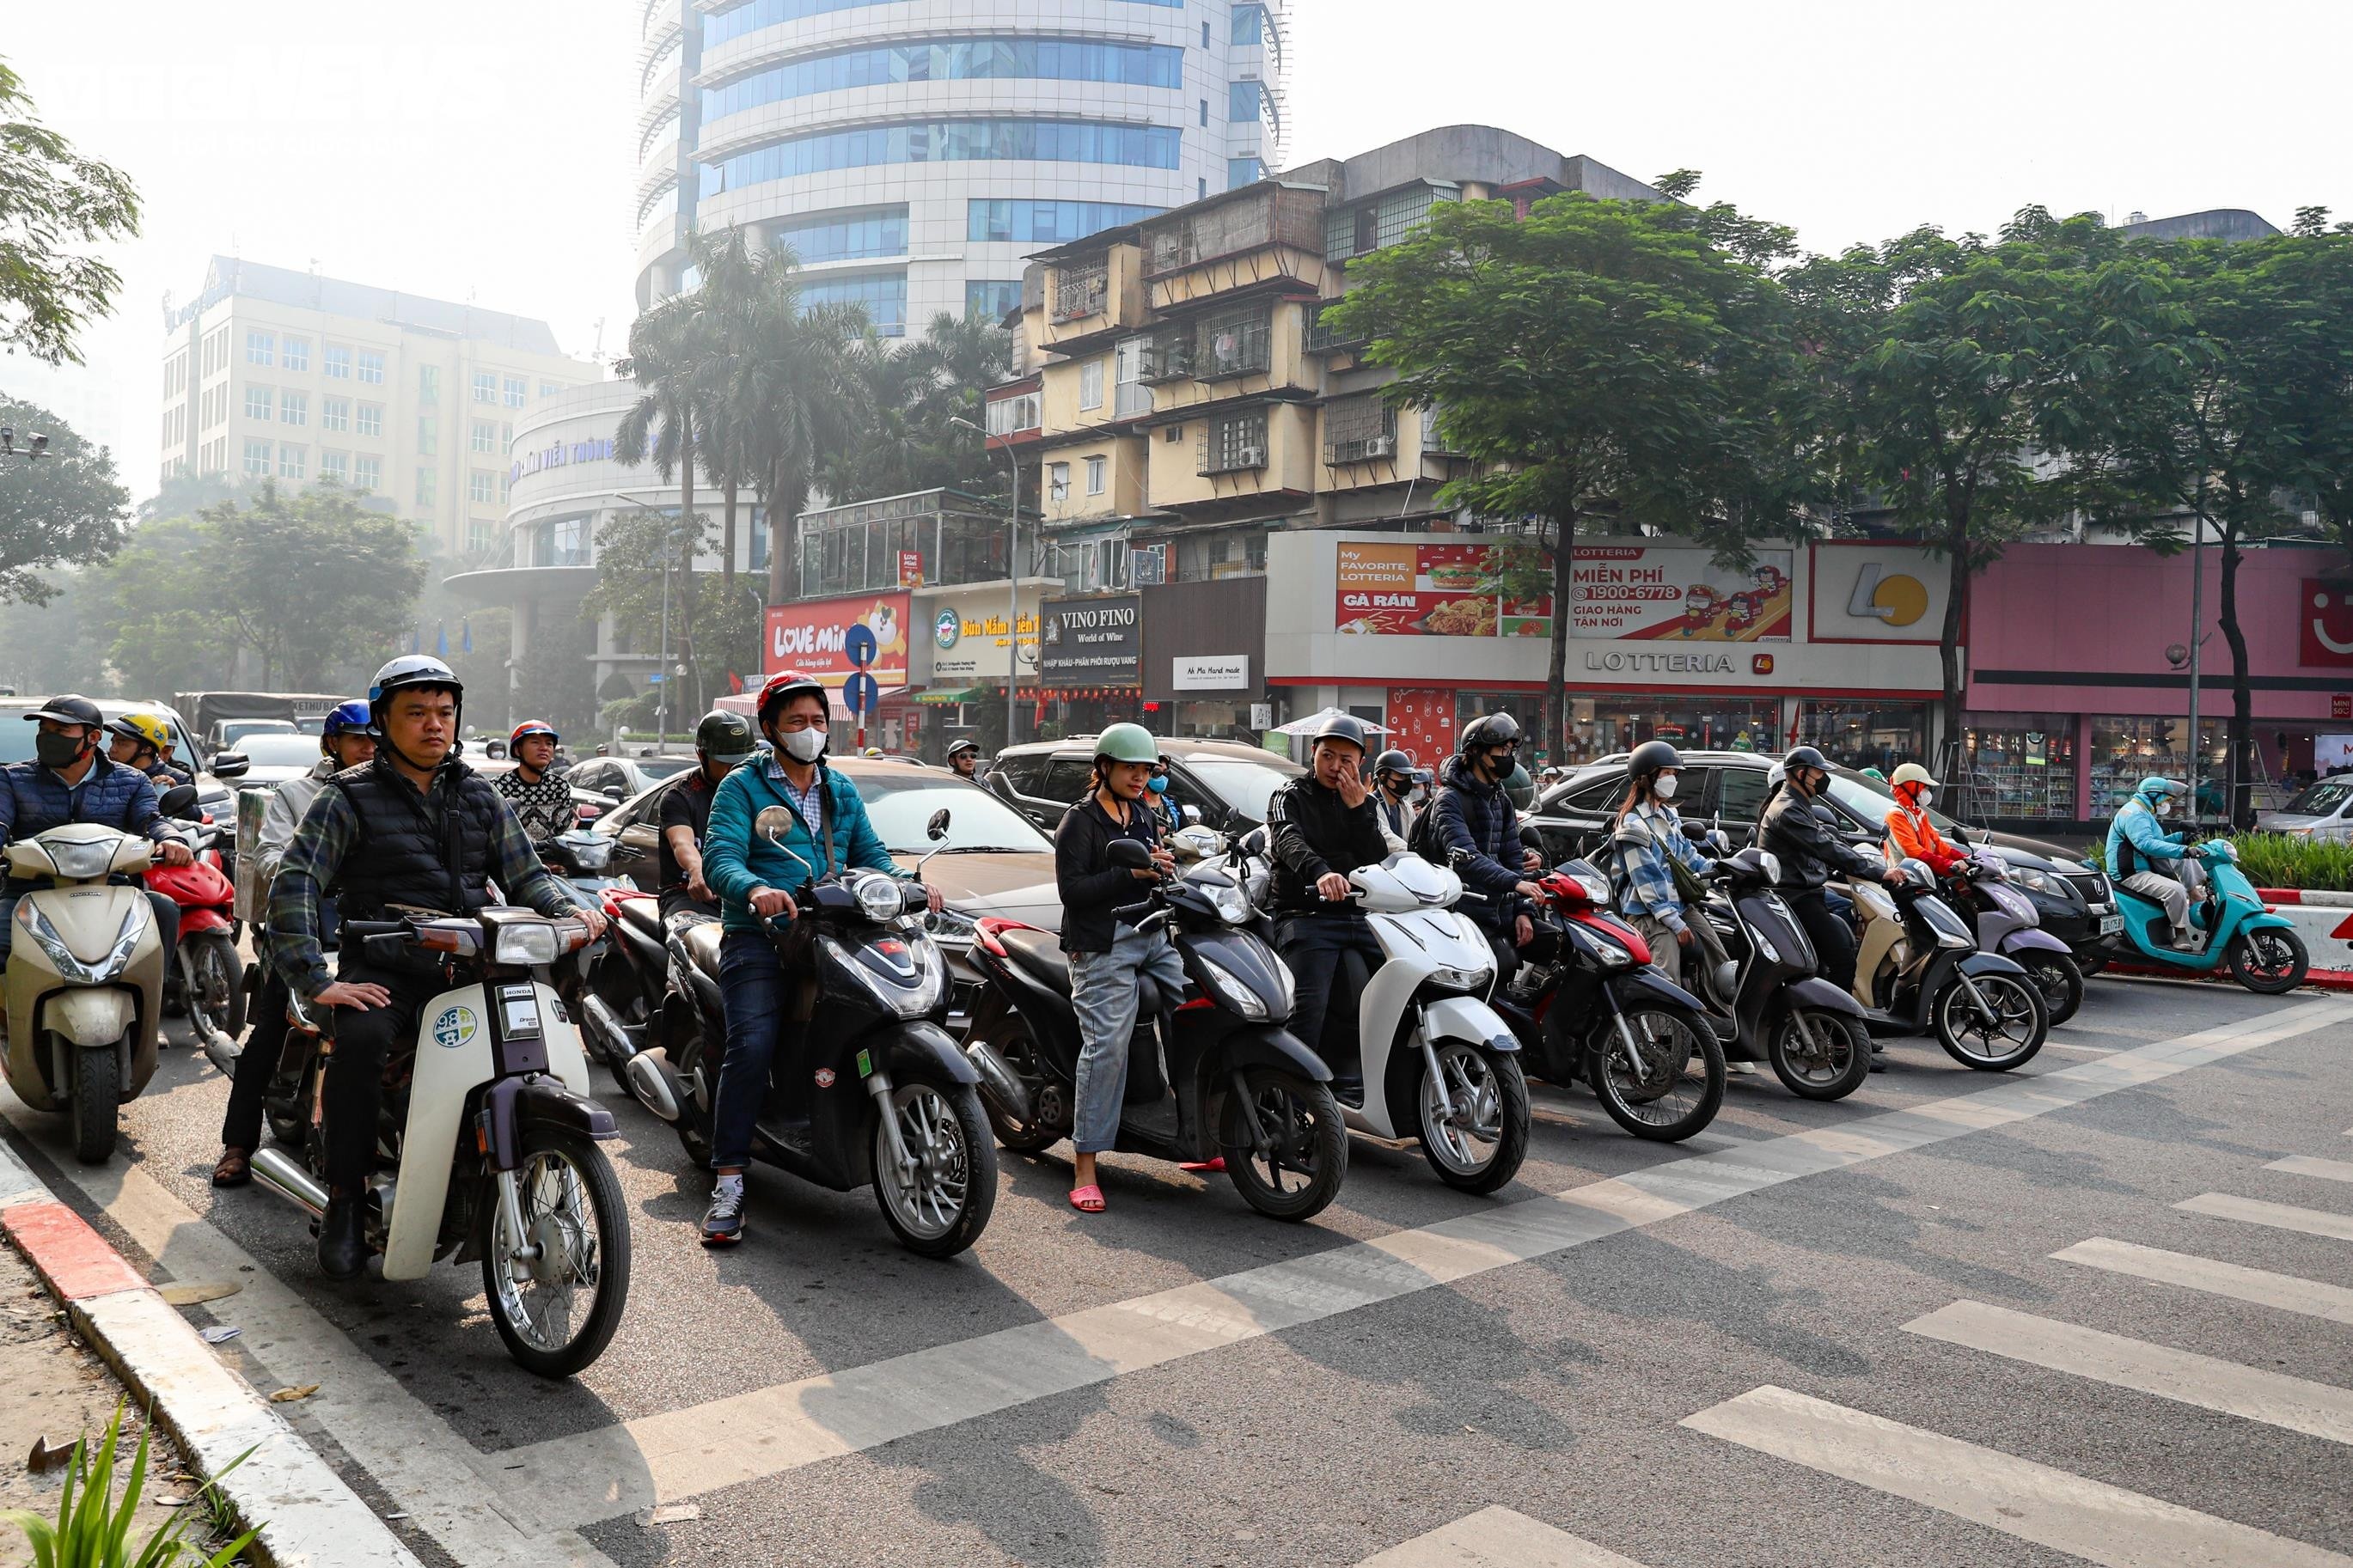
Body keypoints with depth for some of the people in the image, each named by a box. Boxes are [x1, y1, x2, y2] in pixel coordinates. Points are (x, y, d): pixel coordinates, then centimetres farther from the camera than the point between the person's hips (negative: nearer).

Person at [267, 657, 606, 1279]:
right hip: (385, 968, -3)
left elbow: (525, 874, 18)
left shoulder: (479, 795, 18)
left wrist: (572, 908, -5)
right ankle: (346, 1201, -17)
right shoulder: (348, 796, 5)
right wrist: (317, 981, -17)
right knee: (361, 1037, -34)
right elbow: (294, 883, -5)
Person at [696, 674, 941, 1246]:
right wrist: (755, 889, -32)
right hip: (759, 937, -5)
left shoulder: (842, 791, 22)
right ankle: (729, 1183, -16)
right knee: (753, 1045, -22)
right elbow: (719, 858, -10)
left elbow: (871, 854, 20)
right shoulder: (742, 787, 5)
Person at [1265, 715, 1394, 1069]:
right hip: (1306, 916, -5)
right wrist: (1319, 871, -40)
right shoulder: (1290, 797, 3)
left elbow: (1380, 862, 6)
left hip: (1361, 915, 5)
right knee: (1308, 1007, -24)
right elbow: (1289, 841, -19)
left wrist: (1358, 810, -5)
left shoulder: (1366, 803, 18)